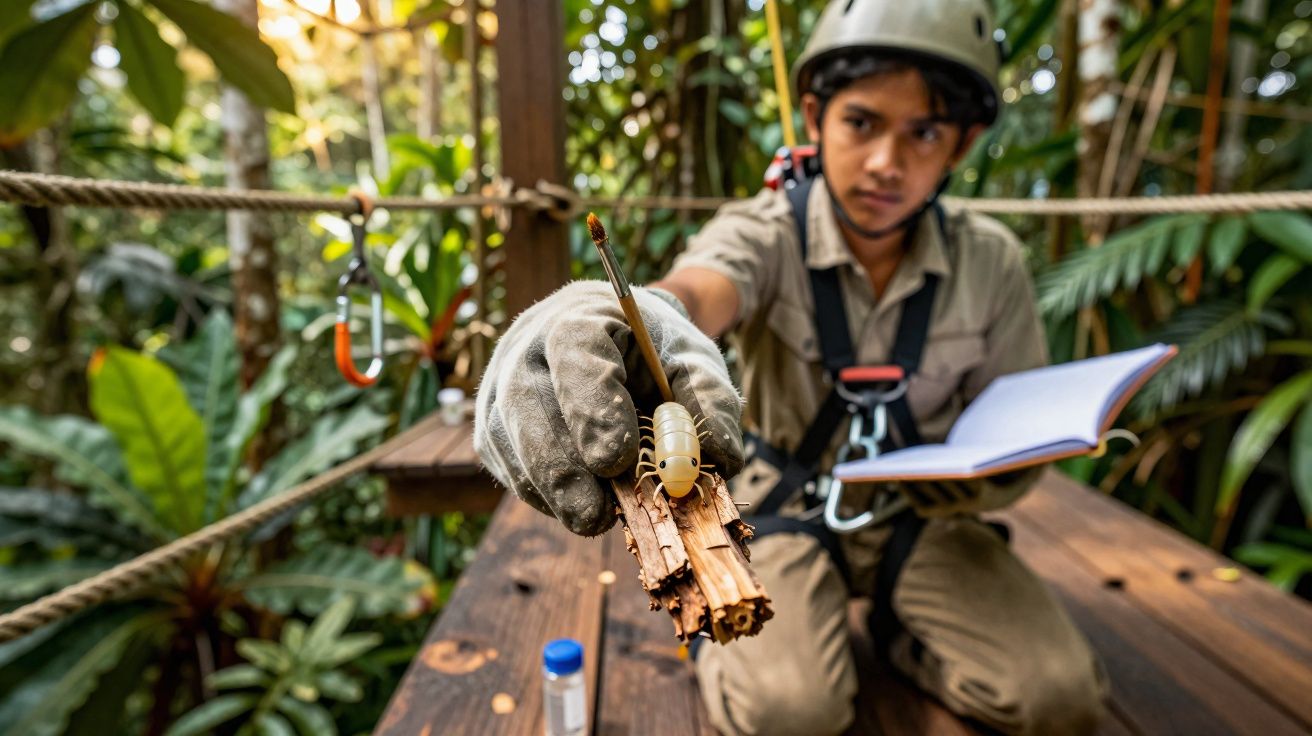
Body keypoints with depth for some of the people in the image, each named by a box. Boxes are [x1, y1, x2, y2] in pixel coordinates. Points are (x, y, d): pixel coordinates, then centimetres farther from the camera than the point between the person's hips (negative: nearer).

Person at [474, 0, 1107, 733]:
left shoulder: (992, 264, -8)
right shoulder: (766, 232, -17)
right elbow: (693, 290, -41)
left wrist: (993, 479, -21)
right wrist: (649, 322, -66)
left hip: (922, 512, 3)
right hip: (785, 503, -3)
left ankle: (897, 622, 17)